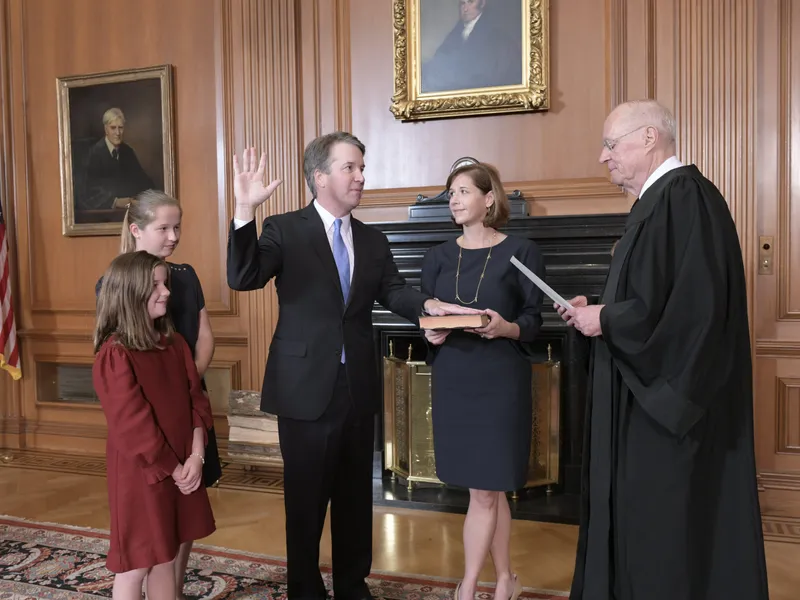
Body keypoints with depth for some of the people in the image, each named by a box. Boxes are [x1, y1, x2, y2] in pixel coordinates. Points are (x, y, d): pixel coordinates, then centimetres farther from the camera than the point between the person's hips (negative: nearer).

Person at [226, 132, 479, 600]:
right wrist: (245, 212, -33)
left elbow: (393, 291, -4)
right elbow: (244, 279, -20)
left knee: (356, 494, 18)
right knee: (306, 497, 11)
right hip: (306, 387, -4)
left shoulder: (374, 240, 8)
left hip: (358, 386, 5)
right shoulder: (284, 230, -6)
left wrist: (427, 304, -26)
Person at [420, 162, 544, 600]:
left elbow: (533, 321, -3)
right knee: (490, 490, 13)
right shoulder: (439, 256, 8)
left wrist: (507, 328, -23)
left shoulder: (521, 252, -3)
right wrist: (430, 333, -11)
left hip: (500, 381, -4)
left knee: (484, 491, 3)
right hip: (452, 381, 4)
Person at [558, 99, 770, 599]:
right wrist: (596, 310, 6)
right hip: (653, 393, 10)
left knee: (667, 521, 1)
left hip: (671, 395, -10)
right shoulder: (661, 198, 15)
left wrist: (605, 321, -15)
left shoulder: (685, 195, -17)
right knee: (644, 518, 16)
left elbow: (692, 304, -26)